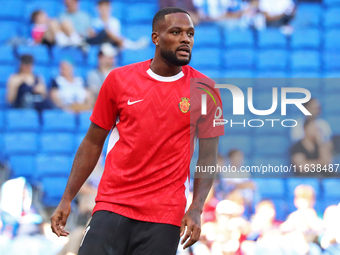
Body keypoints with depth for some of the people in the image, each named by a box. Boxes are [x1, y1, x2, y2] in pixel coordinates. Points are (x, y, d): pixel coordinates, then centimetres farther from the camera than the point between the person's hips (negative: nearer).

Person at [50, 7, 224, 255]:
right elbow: (93, 143, 11)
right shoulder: (119, 79, 4)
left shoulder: (204, 90, 2)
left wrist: (196, 210, -9)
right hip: (112, 206, 1)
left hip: (164, 217, -1)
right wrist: (67, 199, 7)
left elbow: (208, 157, 4)